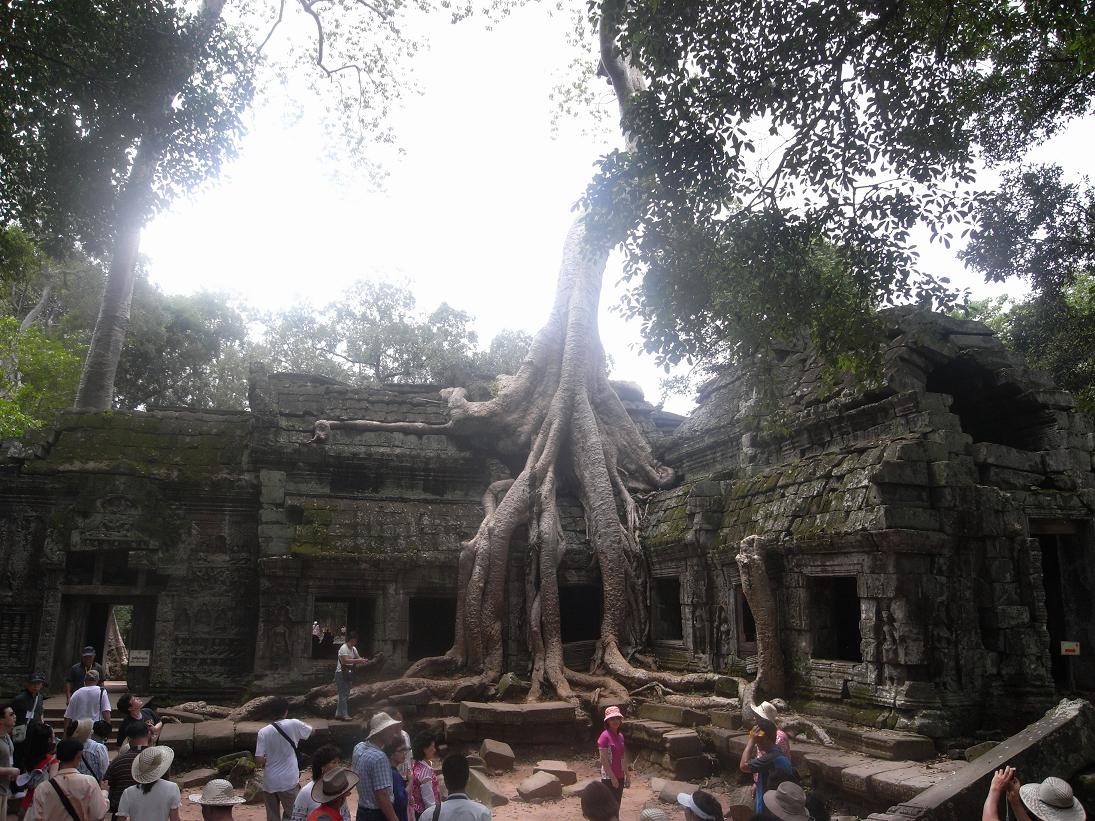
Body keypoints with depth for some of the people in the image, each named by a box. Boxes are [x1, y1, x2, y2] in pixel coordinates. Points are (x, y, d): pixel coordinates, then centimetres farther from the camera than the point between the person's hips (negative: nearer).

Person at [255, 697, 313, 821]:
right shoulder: (293, 724, -7)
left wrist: (269, 762, 12)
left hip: (269, 783, 2)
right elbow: (311, 731, 11)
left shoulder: (263, 732, -6)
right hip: (289, 782, -2)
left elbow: (259, 760, -9)